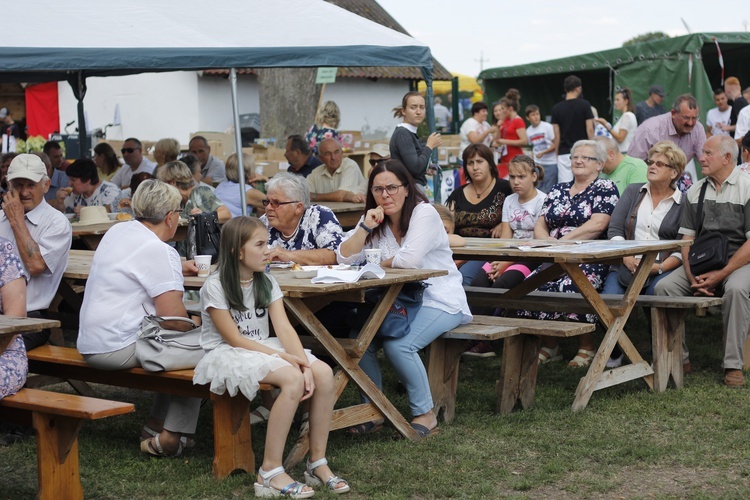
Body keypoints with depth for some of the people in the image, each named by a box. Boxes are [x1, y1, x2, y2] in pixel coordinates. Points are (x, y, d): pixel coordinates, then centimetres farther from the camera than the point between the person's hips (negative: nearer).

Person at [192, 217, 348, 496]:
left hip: (264, 348, 7)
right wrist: (281, 356, -23)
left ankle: (318, 464, -9)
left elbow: (284, 329, -3)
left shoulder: (266, 282, 6)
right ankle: (270, 473, -27)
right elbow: (234, 339, -15)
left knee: (324, 374, -18)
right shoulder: (215, 287, -13)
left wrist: (304, 364, -20)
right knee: (292, 379, -32)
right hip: (228, 355, -7)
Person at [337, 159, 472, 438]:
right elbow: (344, 259, 0)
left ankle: (425, 414, -13)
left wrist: (380, 263, -6)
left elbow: (411, 259, -25)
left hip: (440, 302, -6)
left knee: (398, 344, -30)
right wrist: (365, 226, -12)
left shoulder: (424, 213, -11)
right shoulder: (375, 219, 9)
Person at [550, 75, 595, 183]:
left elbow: (557, 135, 3)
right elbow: (590, 130, -6)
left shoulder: (556, 108, 3)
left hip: (564, 153, 2)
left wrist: (557, 154, 10)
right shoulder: (584, 105, -3)